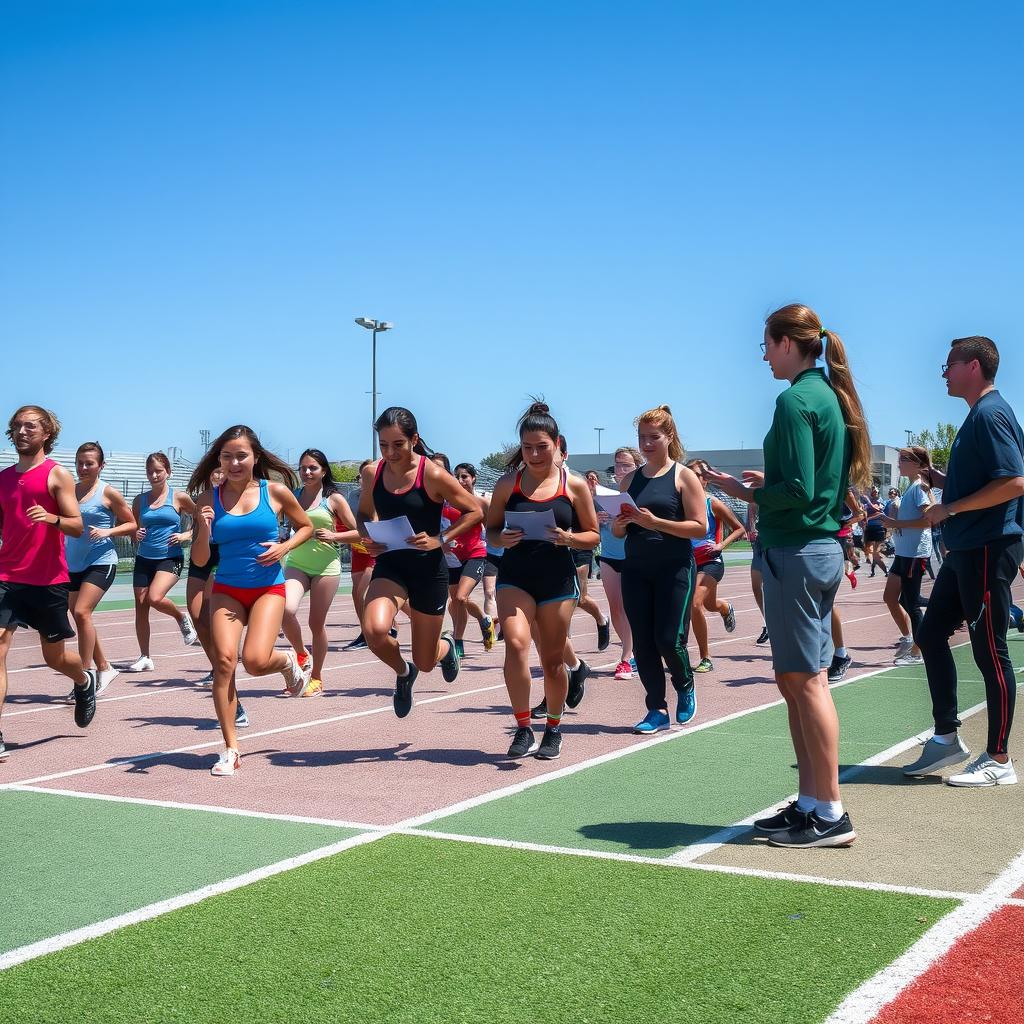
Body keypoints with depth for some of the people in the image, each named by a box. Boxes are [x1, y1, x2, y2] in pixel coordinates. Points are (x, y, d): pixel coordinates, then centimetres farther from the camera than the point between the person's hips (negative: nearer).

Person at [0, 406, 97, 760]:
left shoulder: (57, 474, -3)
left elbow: (77, 527, -8)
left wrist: (52, 518, -26)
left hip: (49, 580, -3)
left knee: (54, 656, 11)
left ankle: (85, 681, 46)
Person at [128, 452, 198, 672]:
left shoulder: (179, 497, -1)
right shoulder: (140, 500, 9)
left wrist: (186, 535, -7)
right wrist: (135, 534, -5)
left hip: (170, 558, -4)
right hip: (144, 558, 4)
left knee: (155, 598, -26)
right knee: (140, 606, 2)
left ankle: (182, 617, 6)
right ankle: (145, 658, 12)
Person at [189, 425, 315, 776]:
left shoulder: (276, 492, -3)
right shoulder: (209, 500, 0)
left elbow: (306, 526, 12)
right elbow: (199, 560, 2)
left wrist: (283, 548, -7)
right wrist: (204, 532, -18)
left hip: (268, 588, -2)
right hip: (227, 589, 2)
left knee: (255, 661, -20)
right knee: (224, 660, -14)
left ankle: (289, 662, 19)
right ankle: (230, 749, -5)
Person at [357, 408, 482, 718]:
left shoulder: (433, 475, -15)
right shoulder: (372, 473, -3)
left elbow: (475, 512, -7)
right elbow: (364, 514, 15)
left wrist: (440, 539, -19)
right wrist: (367, 538, -6)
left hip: (429, 568, -2)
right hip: (389, 565, 3)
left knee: (425, 662, 8)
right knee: (374, 629, -29)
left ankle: (446, 646, 50)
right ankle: (403, 673, 8)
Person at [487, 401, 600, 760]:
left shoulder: (574, 485, 0)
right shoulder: (508, 484, 2)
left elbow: (593, 536, 5)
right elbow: (490, 530, 9)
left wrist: (568, 538, -15)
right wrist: (503, 539, -13)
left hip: (558, 579, 0)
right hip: (514, 577, 0)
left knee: (552, 659, 8)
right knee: (516, 644, -20)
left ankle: (553, 729, 29)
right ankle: (523, 730, -9)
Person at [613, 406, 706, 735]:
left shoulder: (684, 476, -2)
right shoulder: (630, 479, 12)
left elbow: (700, 527, -10)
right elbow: (617, 531, 16)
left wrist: (655, 522, -19)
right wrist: (621, 523, -8)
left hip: (675, 569, -4)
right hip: (636, 571, 4)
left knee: (669, 639, -7)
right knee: (642, 643, 2)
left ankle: (685, 687, 24)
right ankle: (657, 710, 14)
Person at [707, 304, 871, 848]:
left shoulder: (795, 401, -14)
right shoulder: (830, 396, 15)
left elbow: (797, 491, -19)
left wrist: (746, 491, -6)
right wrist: (769, 483, 15)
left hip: (796, 551, -10)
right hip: (825, 548, 10)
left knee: (804, 680, -4)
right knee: (798, 679, 13)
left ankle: (831, 815, 2)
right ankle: (810, 803, 19)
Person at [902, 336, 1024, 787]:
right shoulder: (978, 416, 17)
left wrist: (950, 509, -19)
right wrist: (934, 476, 11)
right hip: (965, 549, 10)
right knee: (930, 635, 13)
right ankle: (947, 739, 20)